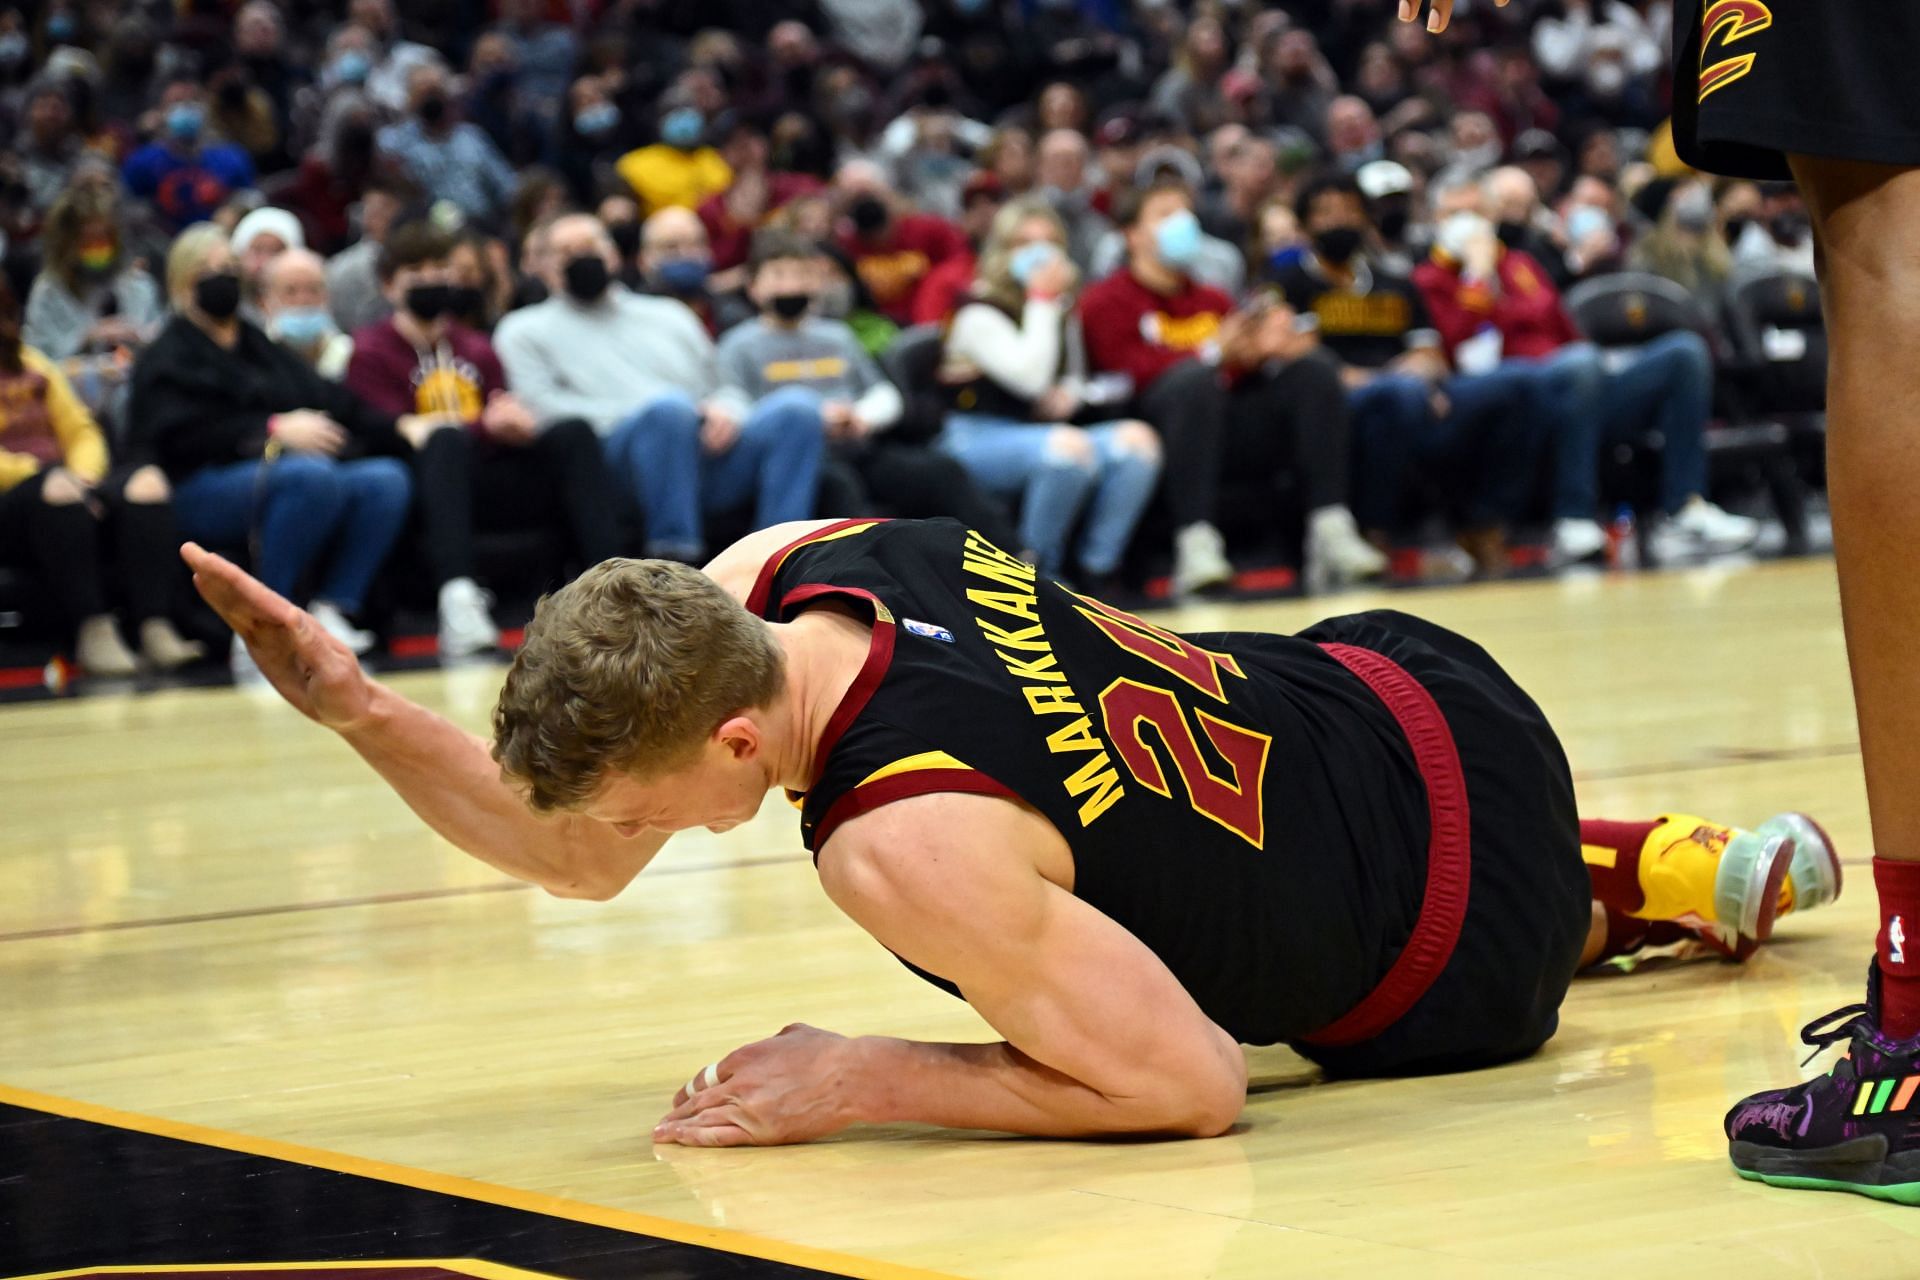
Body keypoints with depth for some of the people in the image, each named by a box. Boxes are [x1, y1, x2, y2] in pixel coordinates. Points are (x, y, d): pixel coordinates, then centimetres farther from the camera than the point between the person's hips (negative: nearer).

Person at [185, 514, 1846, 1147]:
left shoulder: (907, 840, -42)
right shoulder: (769, 570, -17)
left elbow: (1191, 1089, -34)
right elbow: (571, 856, -4)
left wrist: (860, 1081, -32)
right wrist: (362, 711, -17)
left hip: (1451, 947, -7)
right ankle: (1644, 862, 45)